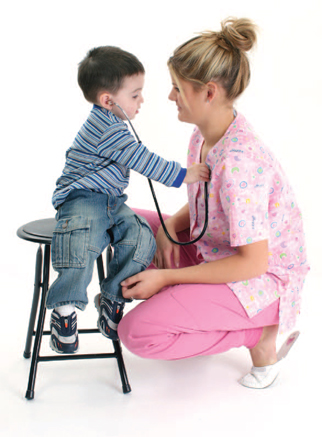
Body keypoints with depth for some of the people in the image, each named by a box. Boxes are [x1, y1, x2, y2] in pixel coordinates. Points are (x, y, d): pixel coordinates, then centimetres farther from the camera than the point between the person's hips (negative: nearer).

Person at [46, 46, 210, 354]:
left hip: (112, 202, 9)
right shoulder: (106, 128, -19)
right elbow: (142, 161, -20)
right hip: (82, 201, -9)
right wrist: (182, 175, -15)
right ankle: (65, 310, -18)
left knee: (141, 238, -14)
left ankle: (113, 299, -2)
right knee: (82, 246, -34)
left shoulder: (110, 124, 14)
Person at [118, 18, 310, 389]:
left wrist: (166, 276, -22)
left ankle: (259, 334, -4)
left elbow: (253, 262, -28)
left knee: (136, 333, -20)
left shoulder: (238, 162, -31)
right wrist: (170, 226, -8)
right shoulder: (204, 135, -2)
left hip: (262, 278, -9)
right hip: (213, 250, 9)